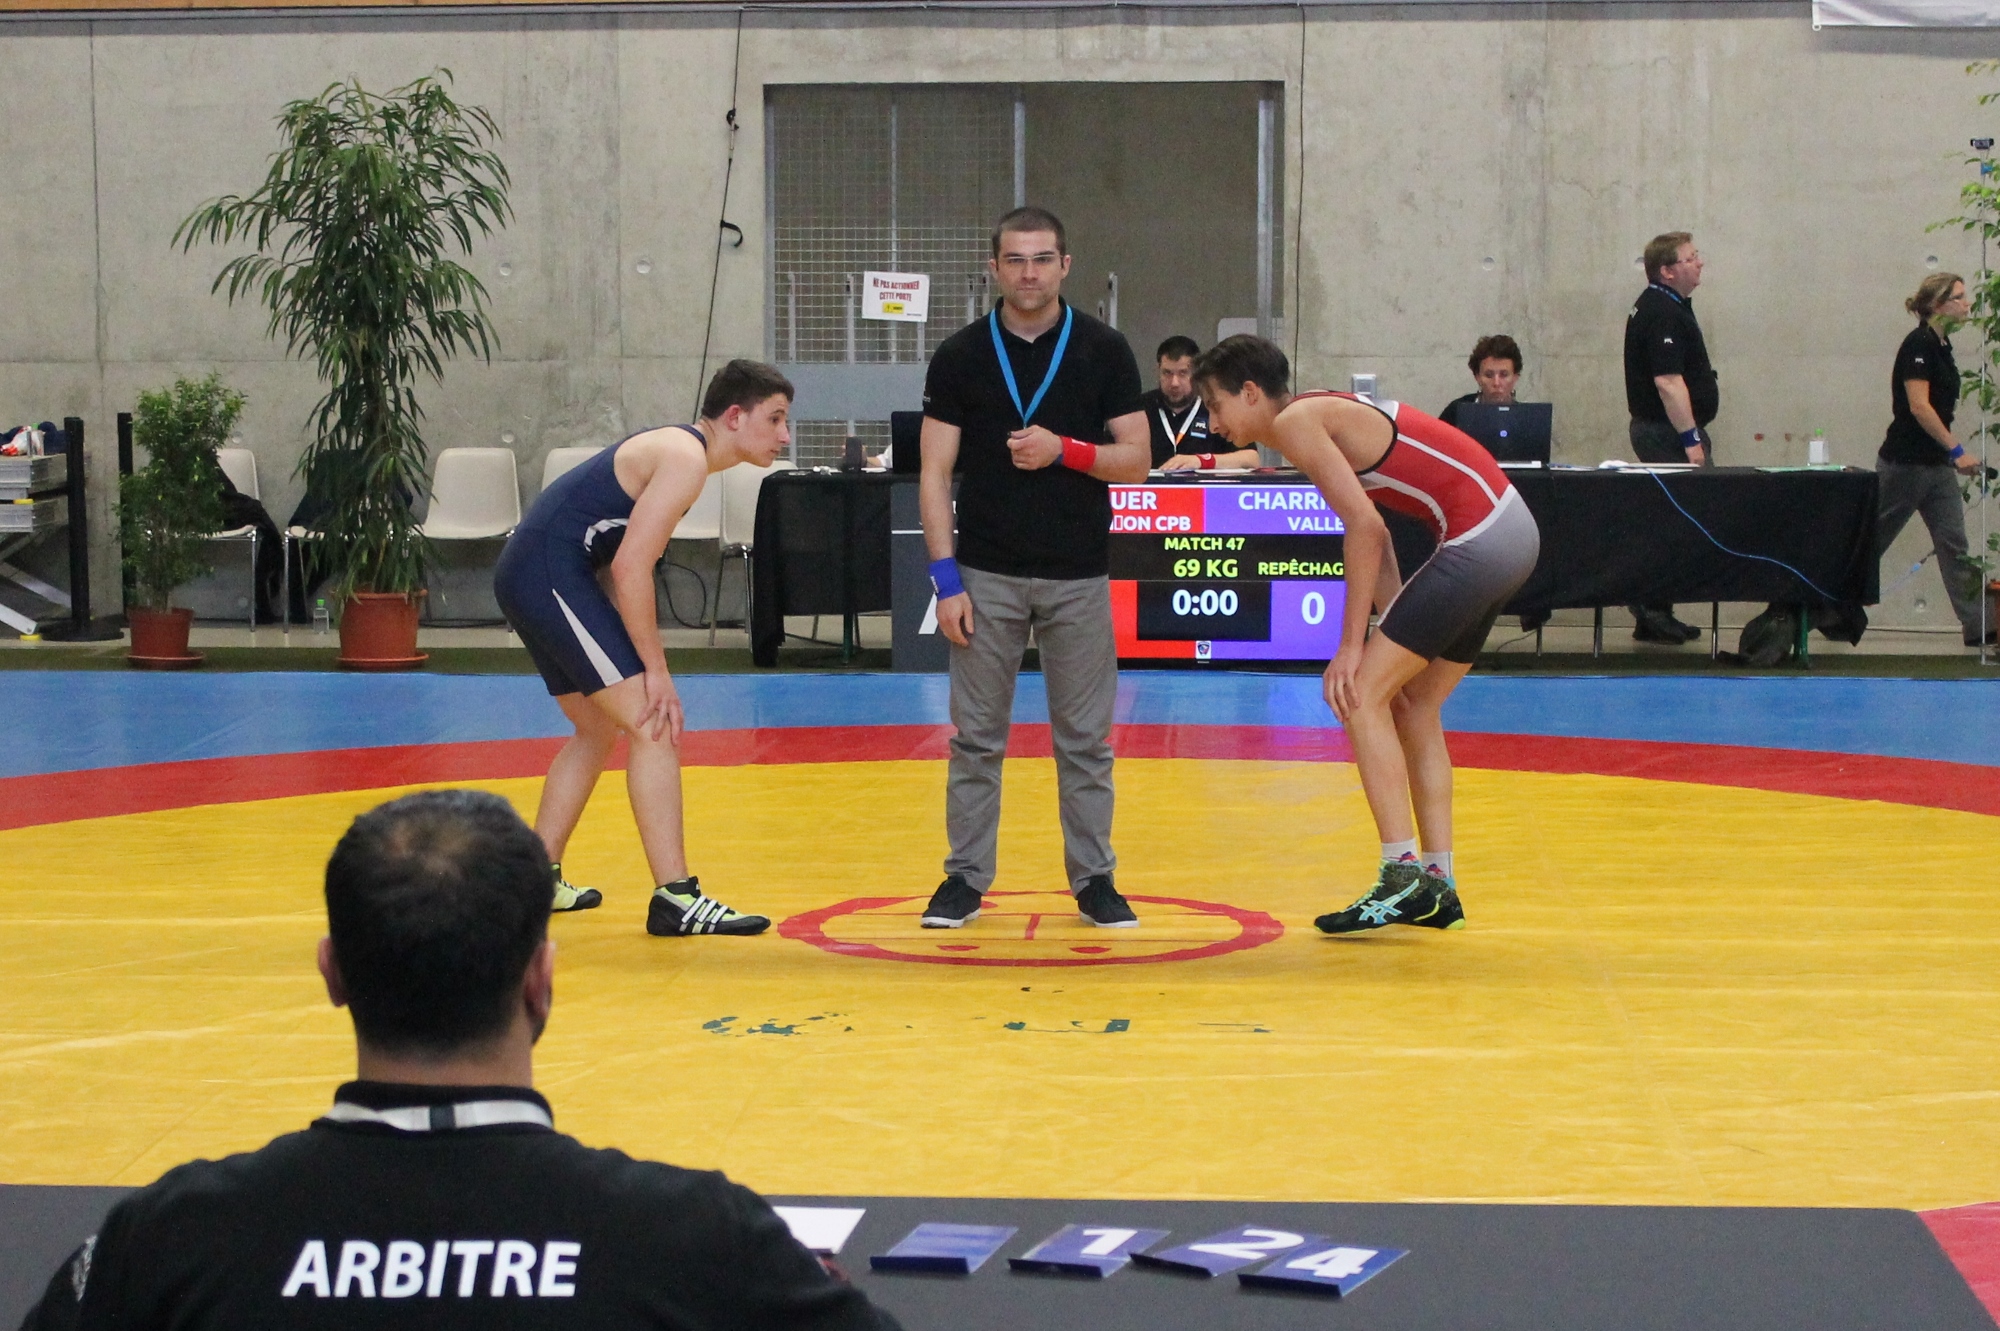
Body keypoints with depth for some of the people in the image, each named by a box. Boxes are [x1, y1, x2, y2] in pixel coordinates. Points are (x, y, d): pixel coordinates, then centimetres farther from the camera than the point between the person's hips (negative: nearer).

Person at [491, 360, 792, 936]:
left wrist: (642, 663, 15)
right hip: (550, 577, -11)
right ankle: (675, 899, -16)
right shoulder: (685, 458, -13)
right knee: (653, 726, -12)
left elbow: (629, 566, 21)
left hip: (527, 578, 11)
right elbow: (630, 568, -20)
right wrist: (656, 671, -15)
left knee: (598, 729, 23)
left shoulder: (678, 449, 19)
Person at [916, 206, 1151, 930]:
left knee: (1084, 738, 5)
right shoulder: (960, 355, 0)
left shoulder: (1104, 350, 0)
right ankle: (966, 877, 14)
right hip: (988, 574, 0)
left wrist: (1065, 450, -18)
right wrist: (946, 579, -8)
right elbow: (936, 473, 0)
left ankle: (1093, 879, 15)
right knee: (977, 736, 5)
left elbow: (1135, 461, 0)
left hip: (1078, 577, 0)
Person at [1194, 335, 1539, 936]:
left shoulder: (1293, 422, -10)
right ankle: (1437, 886, 20)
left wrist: (1351, 646, -14)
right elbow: (1374, 534, 16)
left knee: (1361, 696, -7)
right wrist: (1393, 632, 10)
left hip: (1479, 538, -10)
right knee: (1412, 709, 17)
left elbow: (1364, 526, -17)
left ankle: (1403, 874, -9)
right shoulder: (1322, 415, 18)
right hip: (1511, 527, 10)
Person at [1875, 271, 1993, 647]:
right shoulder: (1918, 344, -15)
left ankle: (1977, 625, -3)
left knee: (1955, 543, 1)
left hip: (1936, 465, 9)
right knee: (1872, 540, 3)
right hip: (1905, 462, -9)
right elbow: (1918, 406, -23)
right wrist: (1957, 450, -25)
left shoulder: (1941, 346, 13)